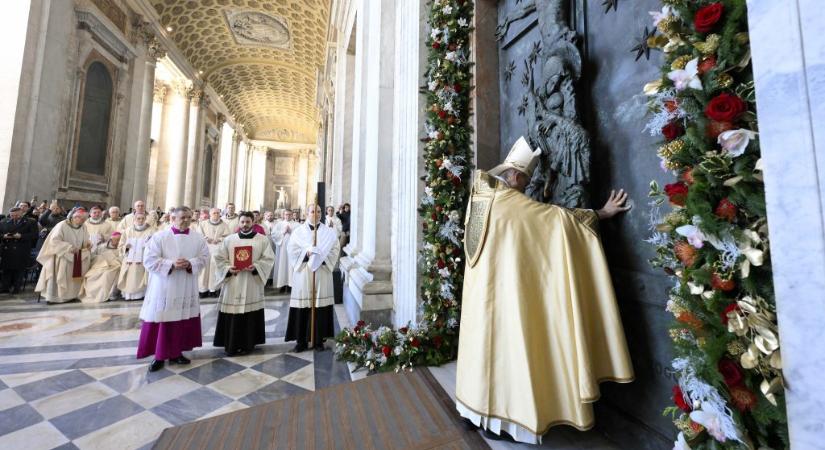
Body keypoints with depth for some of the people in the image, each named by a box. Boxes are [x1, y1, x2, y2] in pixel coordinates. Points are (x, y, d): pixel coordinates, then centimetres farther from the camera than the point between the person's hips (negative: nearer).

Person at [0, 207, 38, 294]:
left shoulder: (30, 223, 2)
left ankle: (16, 288, 8)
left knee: (19, 270, 0)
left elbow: (34, 235, -5)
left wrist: (21, 236, -17)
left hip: (21, 252, -3)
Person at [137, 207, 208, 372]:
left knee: (183, 321, 10)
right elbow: (149, 260, -10)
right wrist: (171, 264, -22)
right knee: (161, 321, 3)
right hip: (164, 288, -3)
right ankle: (159, 356, 18)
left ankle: (176, 352, 25)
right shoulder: (159, 237, -5)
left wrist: (190, 264, -17)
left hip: (186, 289, 3)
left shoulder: (198, 239, 4)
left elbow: (204, 257, 2)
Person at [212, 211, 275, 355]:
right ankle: (231, 344, 18)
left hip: (253, 283, -1)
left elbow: (269, 259, -3)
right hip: (232, 282, 2)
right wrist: (228, 268, -12)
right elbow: (219, 258, 6)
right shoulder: (229, 239, 8)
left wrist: (255, 267, -18)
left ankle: (247, 344, 17)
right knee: (232, 315, 4)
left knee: (250, 314, 3)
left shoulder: (263, 239, 3)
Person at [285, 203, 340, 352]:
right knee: (302, 307, 0)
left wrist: (322, 256, -11)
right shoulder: (299, 231, 6)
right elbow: (292, 249, 0)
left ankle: (319, 340, 15)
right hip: (303, 272, 0)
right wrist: (306, 253, -13)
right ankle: (301, 341, 14)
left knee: (321, 306, 2)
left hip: (322, 273, 1)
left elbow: (335, 249, 2)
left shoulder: (328, 231, 8)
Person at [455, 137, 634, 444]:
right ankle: (502, 417, 17)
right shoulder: (512, 203, -16)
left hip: (480, 288, 8)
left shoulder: (481, 195, 5)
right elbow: (558, 215, -12)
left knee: (486, 338, 17)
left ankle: (479, 405, 32)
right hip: (503, 288, -8)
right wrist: (602, 213, -1)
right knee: (506, 342, 3)